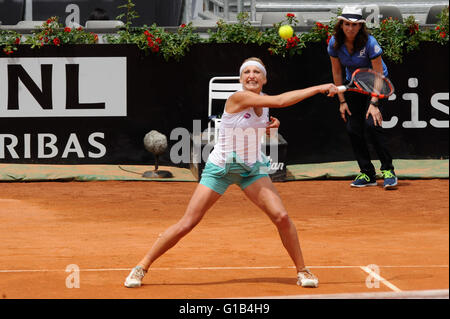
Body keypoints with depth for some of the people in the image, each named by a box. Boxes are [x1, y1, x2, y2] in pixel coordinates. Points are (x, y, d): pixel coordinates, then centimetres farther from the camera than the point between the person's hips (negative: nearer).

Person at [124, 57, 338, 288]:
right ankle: (141, 267, 6)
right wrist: (318, 88, -30)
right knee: (187, 224, -7)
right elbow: (280, 101, -32)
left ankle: (302, 271, 3)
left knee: (281, 217, -13)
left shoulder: (264, 100, 0)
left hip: (252, 169, 5)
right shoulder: (238, 98, -21)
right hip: (220, 169, -5)